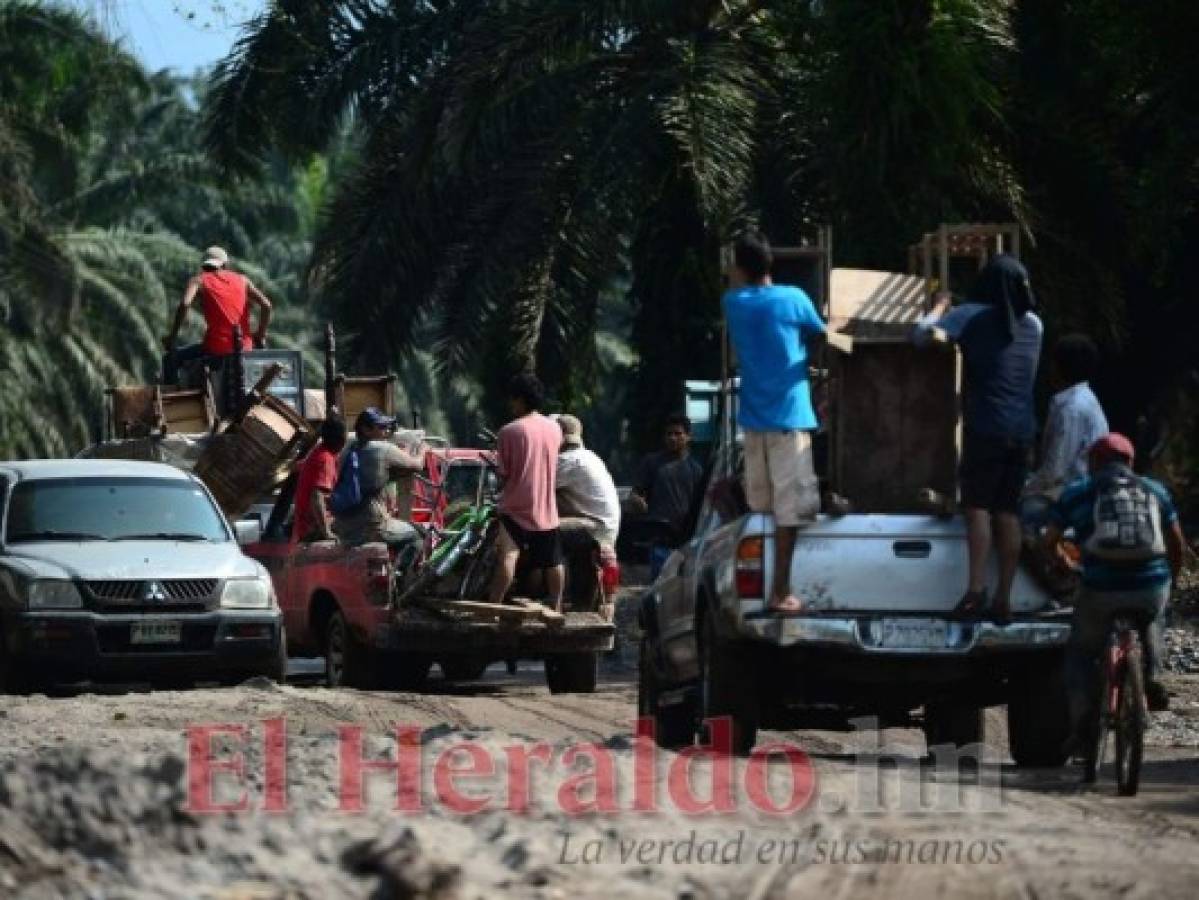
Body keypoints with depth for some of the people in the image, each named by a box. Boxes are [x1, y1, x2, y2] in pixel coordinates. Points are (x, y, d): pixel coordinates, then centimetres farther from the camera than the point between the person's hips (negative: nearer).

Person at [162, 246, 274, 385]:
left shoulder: (198, 281, 7)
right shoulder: (242, 280, 15)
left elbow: (184, 305, -13)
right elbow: (266, 305, 3)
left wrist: (171, 337, -5)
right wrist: (261, 336, 13)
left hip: (215, 348, -3)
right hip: (244, 348, 3)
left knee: (171, 360, 16)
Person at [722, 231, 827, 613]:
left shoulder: (733, 303, 4)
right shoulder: (793, 299, -7)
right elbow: (820, 336, 10)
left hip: (753, 417, 5)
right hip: (789, 416, -5)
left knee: (760, 507, 13)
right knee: (790, 506, -5)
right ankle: (781, 591, -9)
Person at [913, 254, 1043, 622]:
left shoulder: (973, 315, -5)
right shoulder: (1033, 325, 12)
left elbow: (921, 335, -10)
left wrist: (939, 308, 9)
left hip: (986, 428, -5)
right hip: (1023, 431, 5)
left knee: (977, 504, -5)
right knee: (1008, 512, 6)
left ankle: (976, 588, -19)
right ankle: (1004, 598, 3)